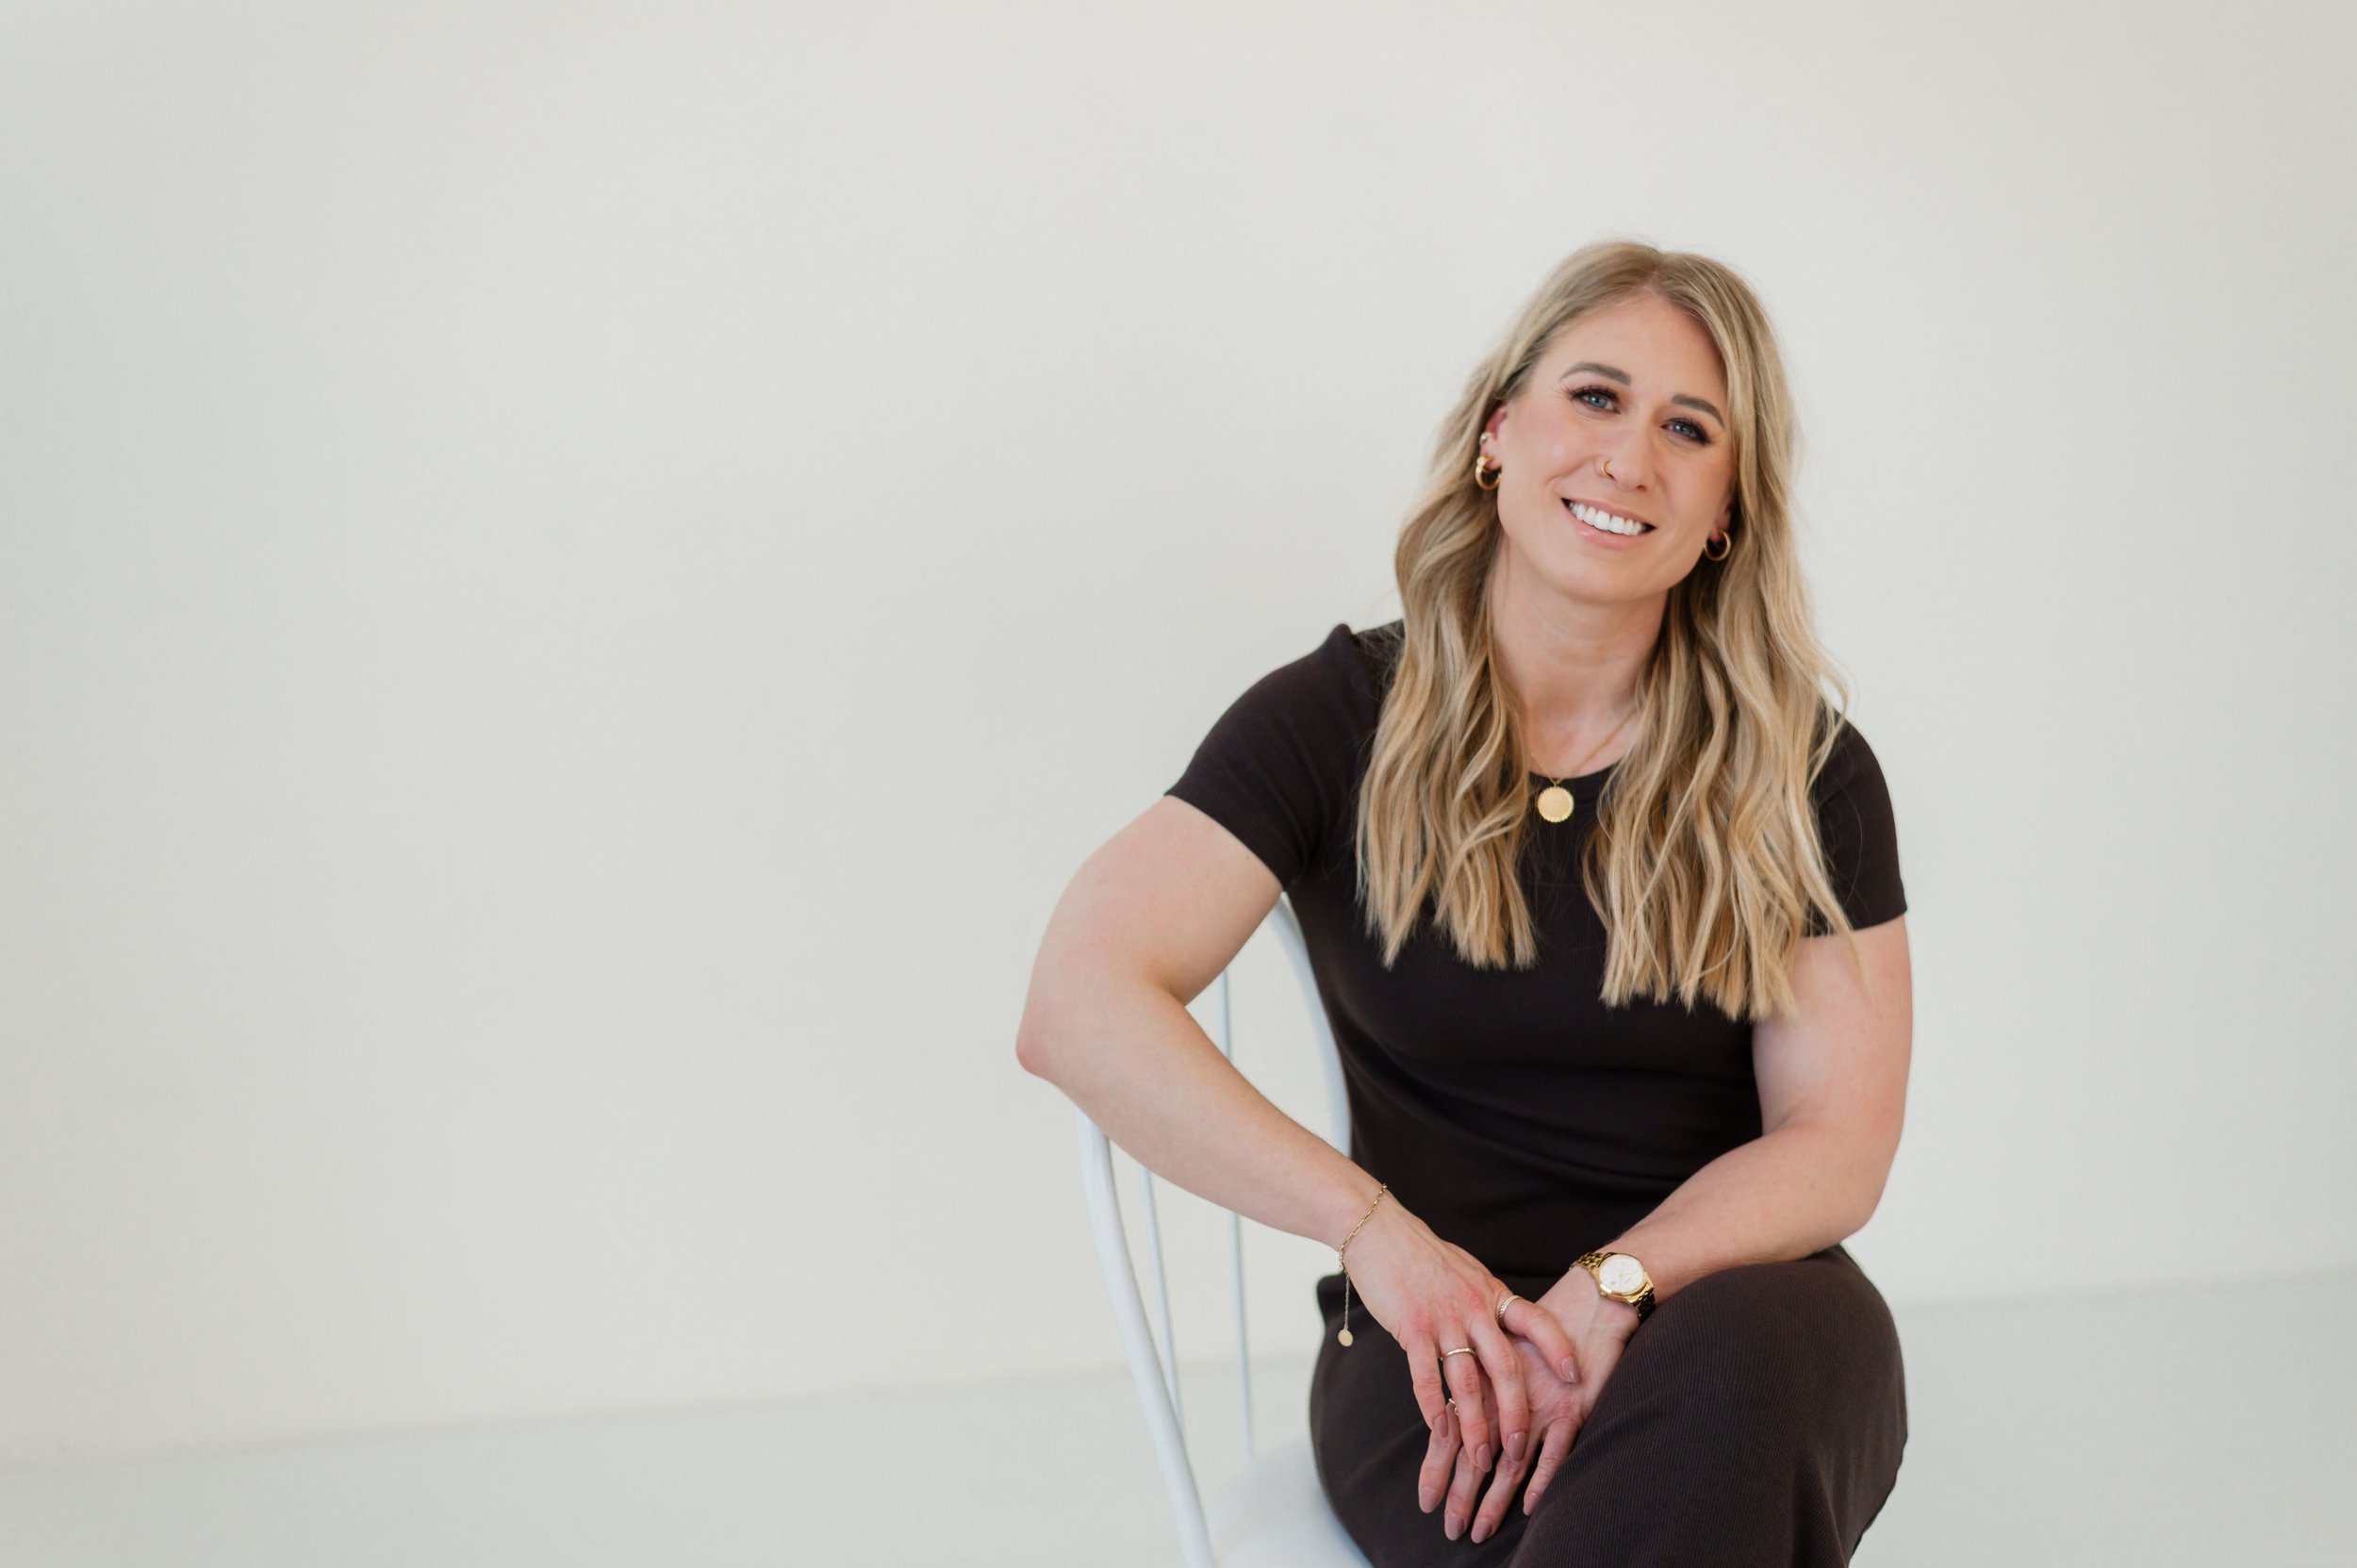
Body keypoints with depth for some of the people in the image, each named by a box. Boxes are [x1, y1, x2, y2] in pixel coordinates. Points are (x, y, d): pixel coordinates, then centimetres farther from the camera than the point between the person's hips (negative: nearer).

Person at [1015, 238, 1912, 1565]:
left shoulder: (1804, 771, 2)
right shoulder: (1345, 720, -1)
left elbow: (1840, 1144, -1)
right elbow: (1079, 1009, -13)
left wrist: (1612, 1292, -19)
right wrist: (1374, 1229, -23)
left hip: (1738, 1319, 2)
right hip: (1444, 1347, -2)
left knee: (1750, 1351, -35)